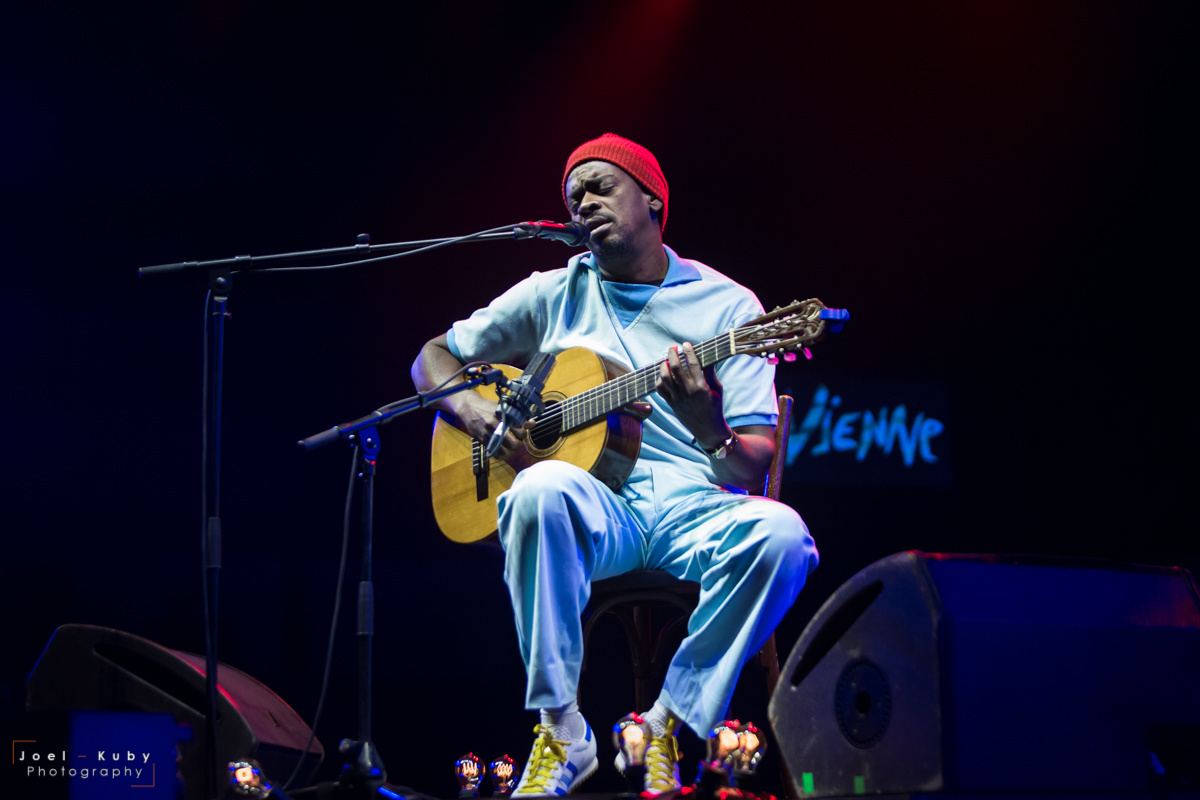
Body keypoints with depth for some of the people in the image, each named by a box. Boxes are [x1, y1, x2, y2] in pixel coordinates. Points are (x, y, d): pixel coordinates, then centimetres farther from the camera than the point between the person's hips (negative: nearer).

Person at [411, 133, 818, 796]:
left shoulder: (728, 306, 6)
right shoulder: (554, 294, 14)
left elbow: (754, 469, -1)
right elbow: (433, 359, 21)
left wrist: (711, 431, -25)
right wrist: (476, 411, -1)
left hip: (691, 513, 0)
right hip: (594, 511, 1)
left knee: (780, 534, -33)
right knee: (542, 488, -36)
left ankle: (667, 728, -19)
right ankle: (561, 730, -25)